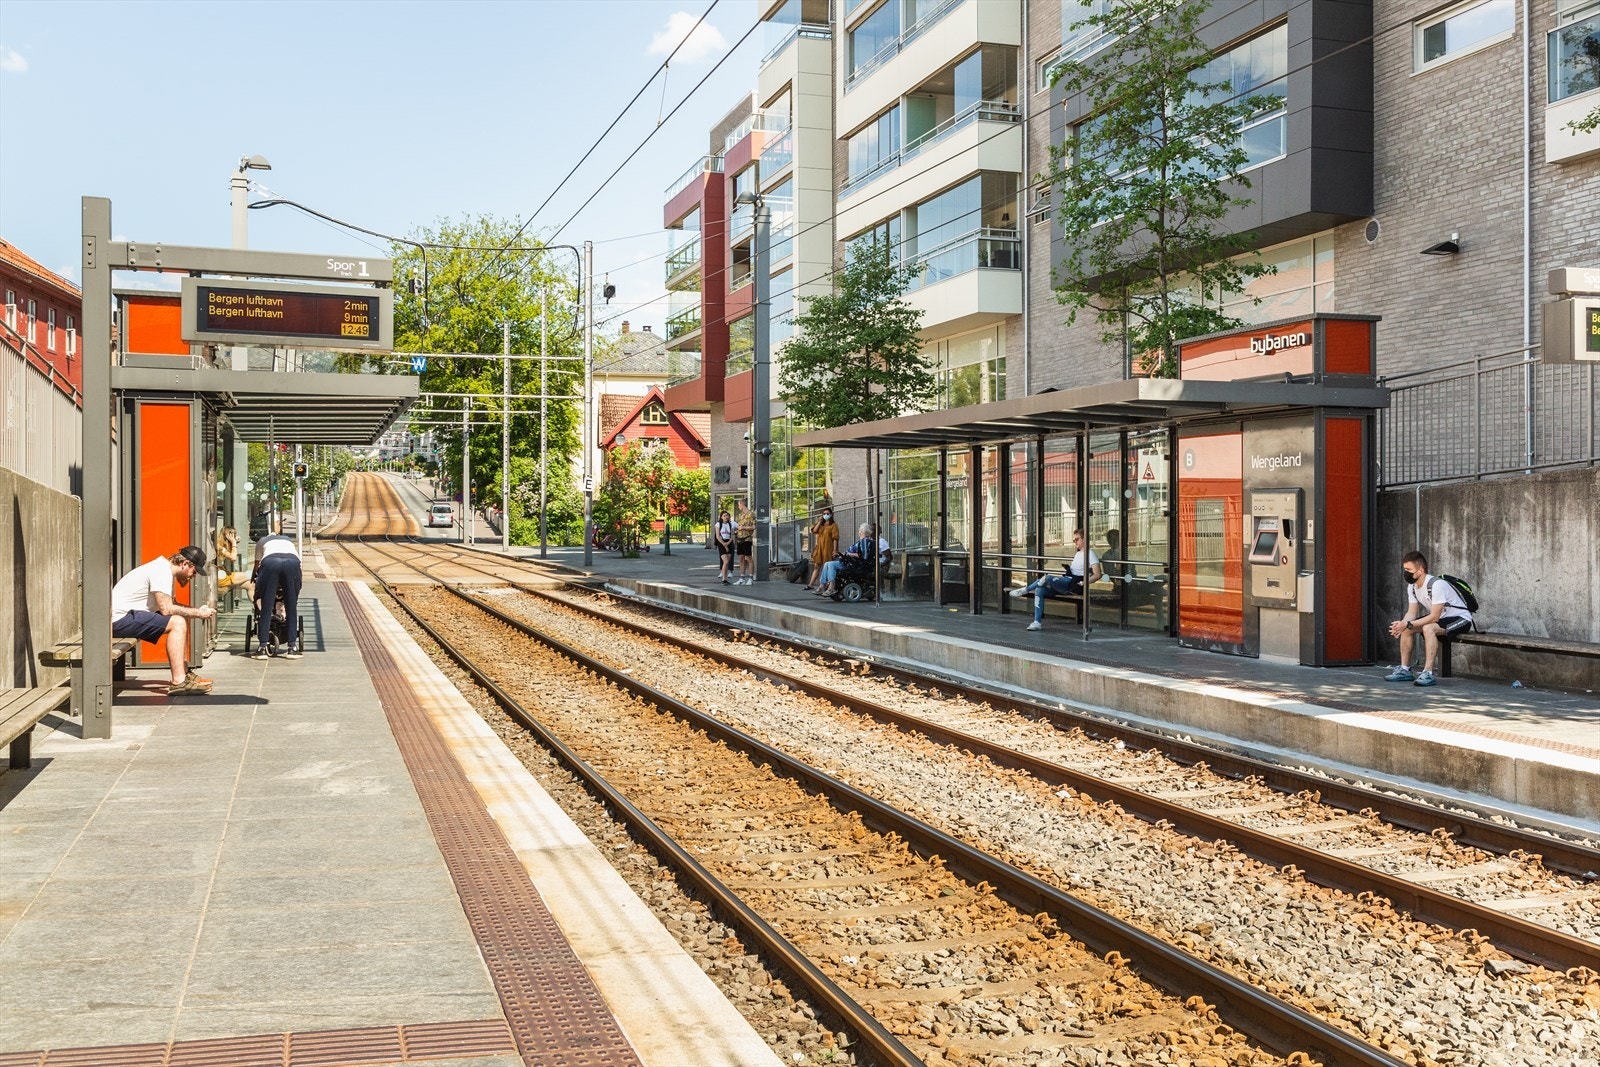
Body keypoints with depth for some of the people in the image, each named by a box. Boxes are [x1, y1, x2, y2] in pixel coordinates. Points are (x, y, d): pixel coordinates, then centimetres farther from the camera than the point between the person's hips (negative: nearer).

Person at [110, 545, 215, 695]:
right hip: (119, 618, -11)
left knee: (182, 619, 12)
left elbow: (170, 604, 17)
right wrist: (198, 613, -16)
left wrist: (197, 610, 2)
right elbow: (166, 609, -24)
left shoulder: (165, 569, 15)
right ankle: (179, 682, -25)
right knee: (177, 623, -21)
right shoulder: (162, 571, -17)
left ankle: (184, 673, 11)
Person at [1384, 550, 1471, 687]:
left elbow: (1434, 616, -31)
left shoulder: (1437, 585, -29)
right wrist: (1401, 623, -24)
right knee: (1406, 628, -4)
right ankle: (1404, 669, 2)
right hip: (1440, 618, 9)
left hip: (1461, 619, -9)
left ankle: (1428, 673, -35)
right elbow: (1412, 613, -2)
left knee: (1428, 628, -34)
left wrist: (1408, 624, -34)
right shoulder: (1412, 586, -2)